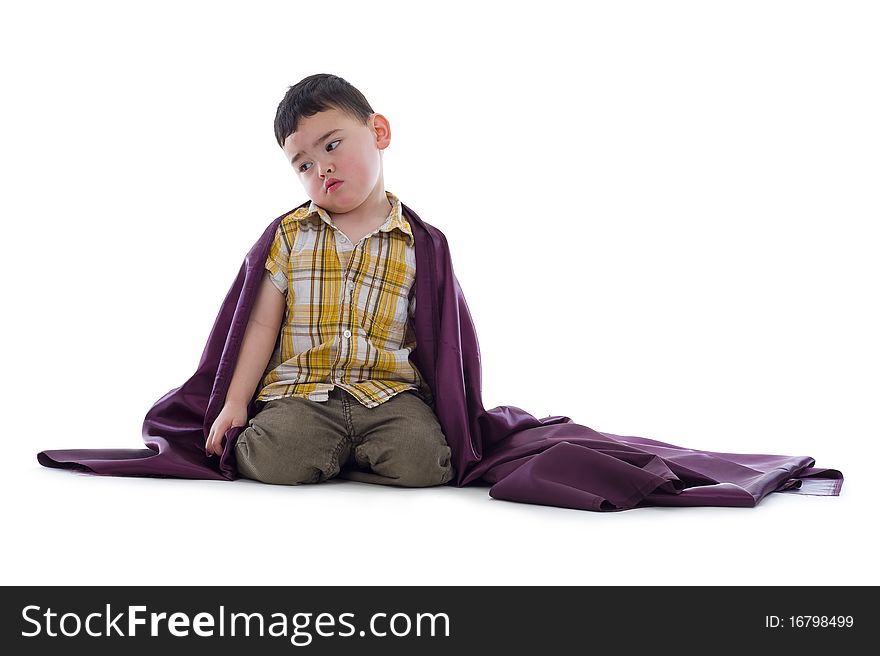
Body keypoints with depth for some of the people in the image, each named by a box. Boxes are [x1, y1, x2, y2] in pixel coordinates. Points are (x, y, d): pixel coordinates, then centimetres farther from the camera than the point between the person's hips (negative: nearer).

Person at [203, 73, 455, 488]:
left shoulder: (416, 243, 6)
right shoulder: (290, 235, 9)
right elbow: (262, 325, 9)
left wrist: (448, 409, 0)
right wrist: (235, 403, 3)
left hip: (389, 391, 1)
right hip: (299, 392, -1)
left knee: (421, 458, -27)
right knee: (274, 460, -30)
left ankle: (327, 458, 0)